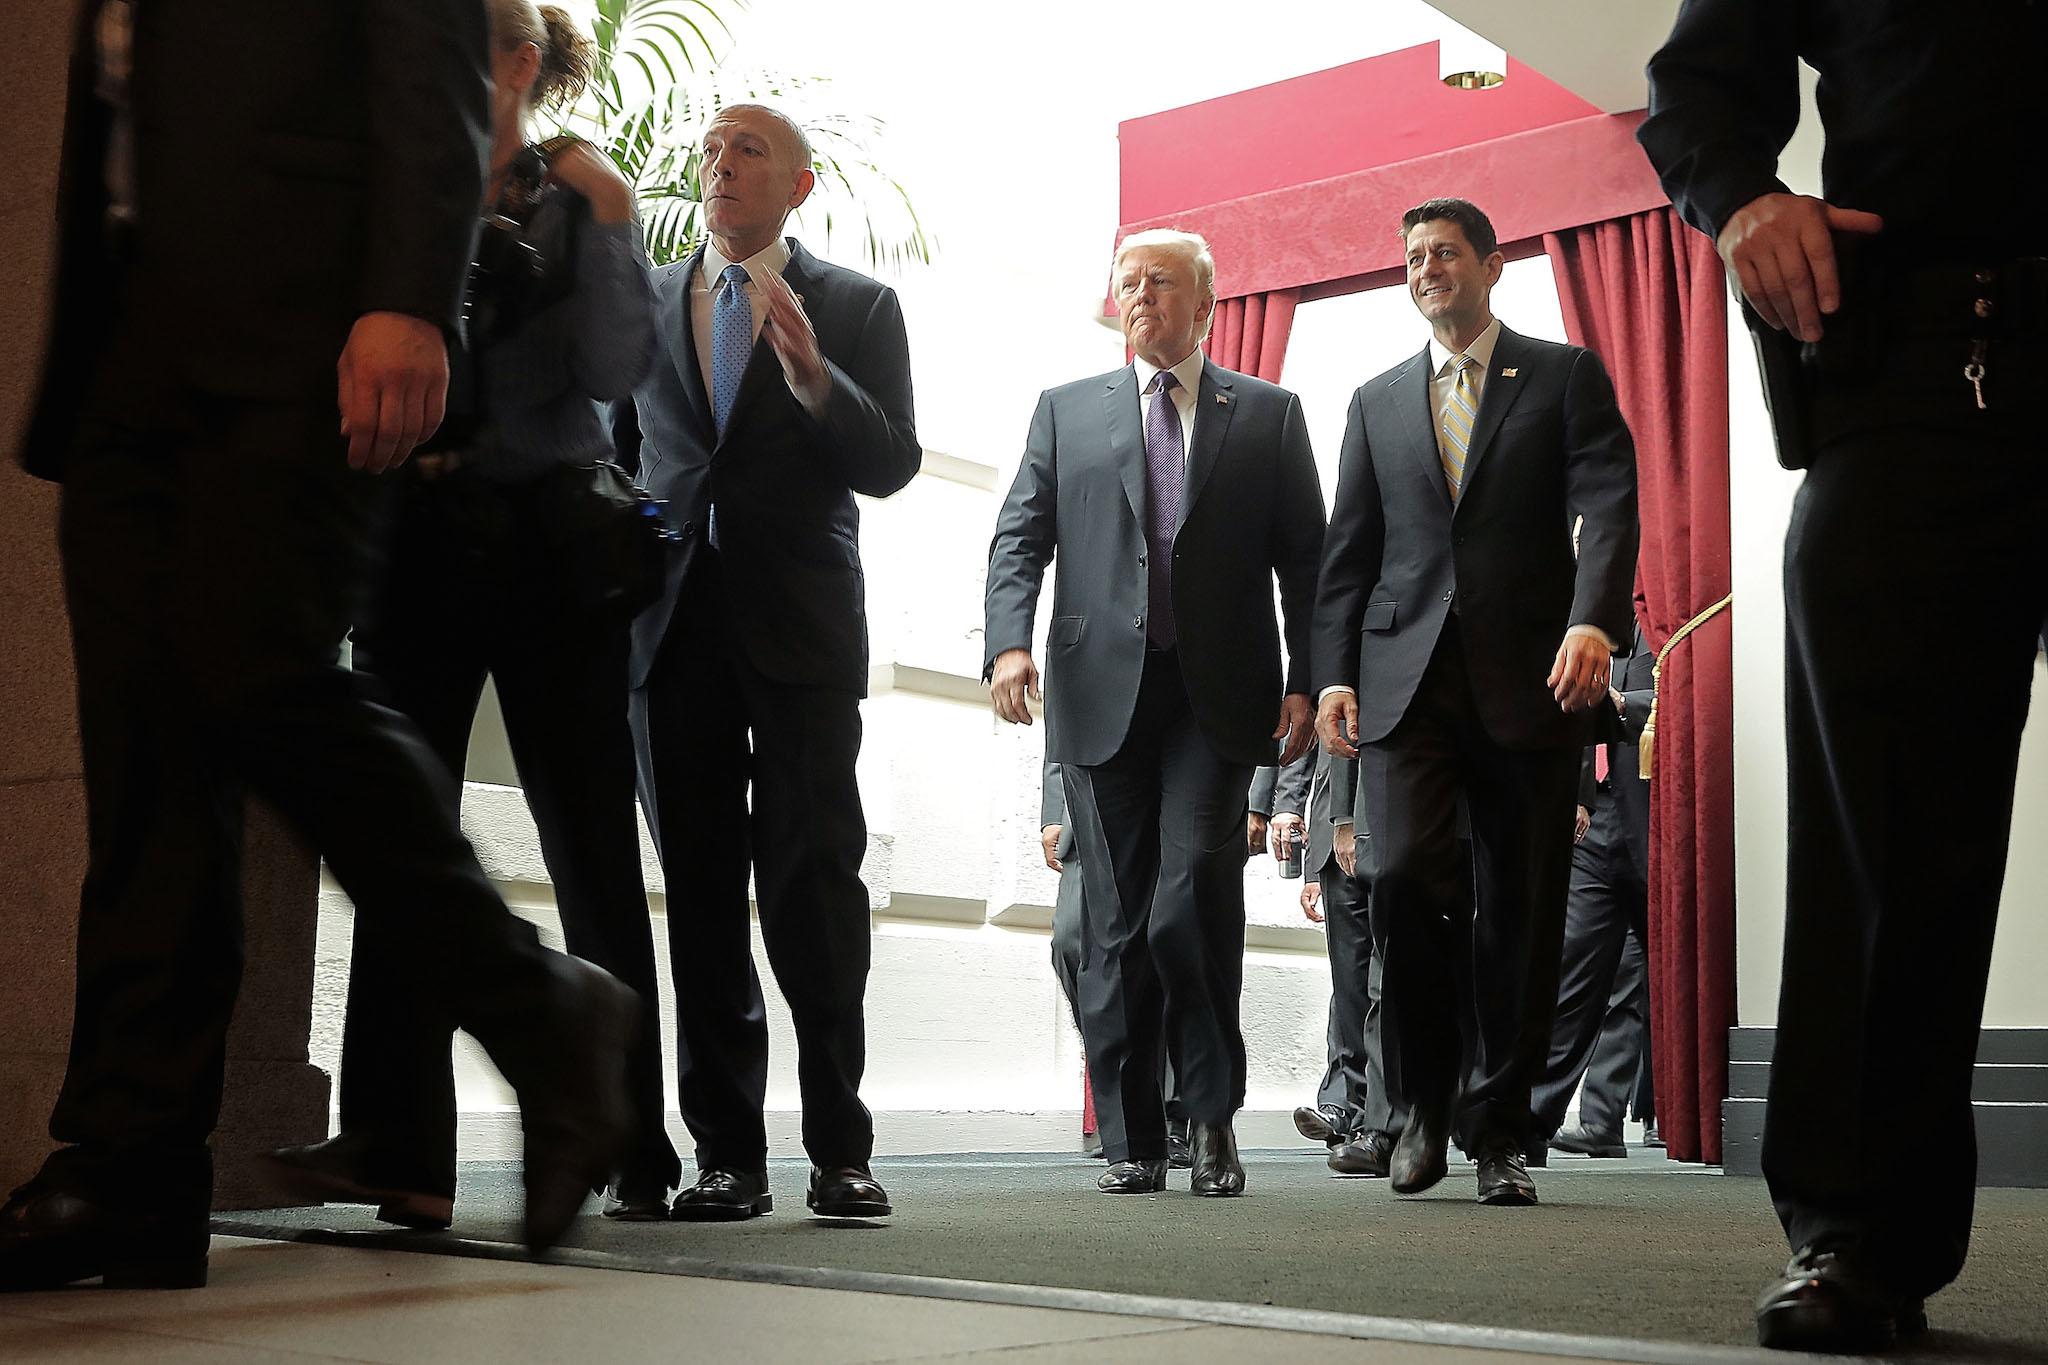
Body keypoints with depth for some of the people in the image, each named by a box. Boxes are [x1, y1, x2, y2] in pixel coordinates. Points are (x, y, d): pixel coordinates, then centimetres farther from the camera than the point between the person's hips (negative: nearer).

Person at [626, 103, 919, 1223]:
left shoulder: (856, 308, 10)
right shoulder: (642, 300, 18)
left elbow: (889, 465, 0)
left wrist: (811, 371, -15)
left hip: (801, 625, -3)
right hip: (673, 624, 3)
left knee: (813, 882, -7)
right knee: (701, 894, 1)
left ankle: (840, 1150, -1)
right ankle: (727, 1153, 5)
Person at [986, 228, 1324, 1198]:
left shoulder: (1267, 414, 13)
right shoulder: (1066, 411, 16)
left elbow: (1305, 558, 9)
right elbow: (1019, 536, 8)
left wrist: (1305, 681, -2)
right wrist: (1010, 640, -9)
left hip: (1217, 696, -1)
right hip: (1102, 694, 2)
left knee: (1195, 894, -15)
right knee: (1116, 922, 3)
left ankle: (1214, 1110, 2)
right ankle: (1130, 1139, 11)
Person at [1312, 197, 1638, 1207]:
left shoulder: (1565, 376, 9)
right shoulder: (1378, 402, 18)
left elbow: (1608, 507, -4)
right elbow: (1348, 550, 15)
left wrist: (1593, 621, -22)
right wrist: (1333, 672, 3)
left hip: (1529, 679, -1)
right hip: (1405, 678, 2)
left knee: (1522, 908, 0)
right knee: (1404, 872, -16)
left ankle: (1498, 1128, 13)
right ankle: (1424, 1102, 3)